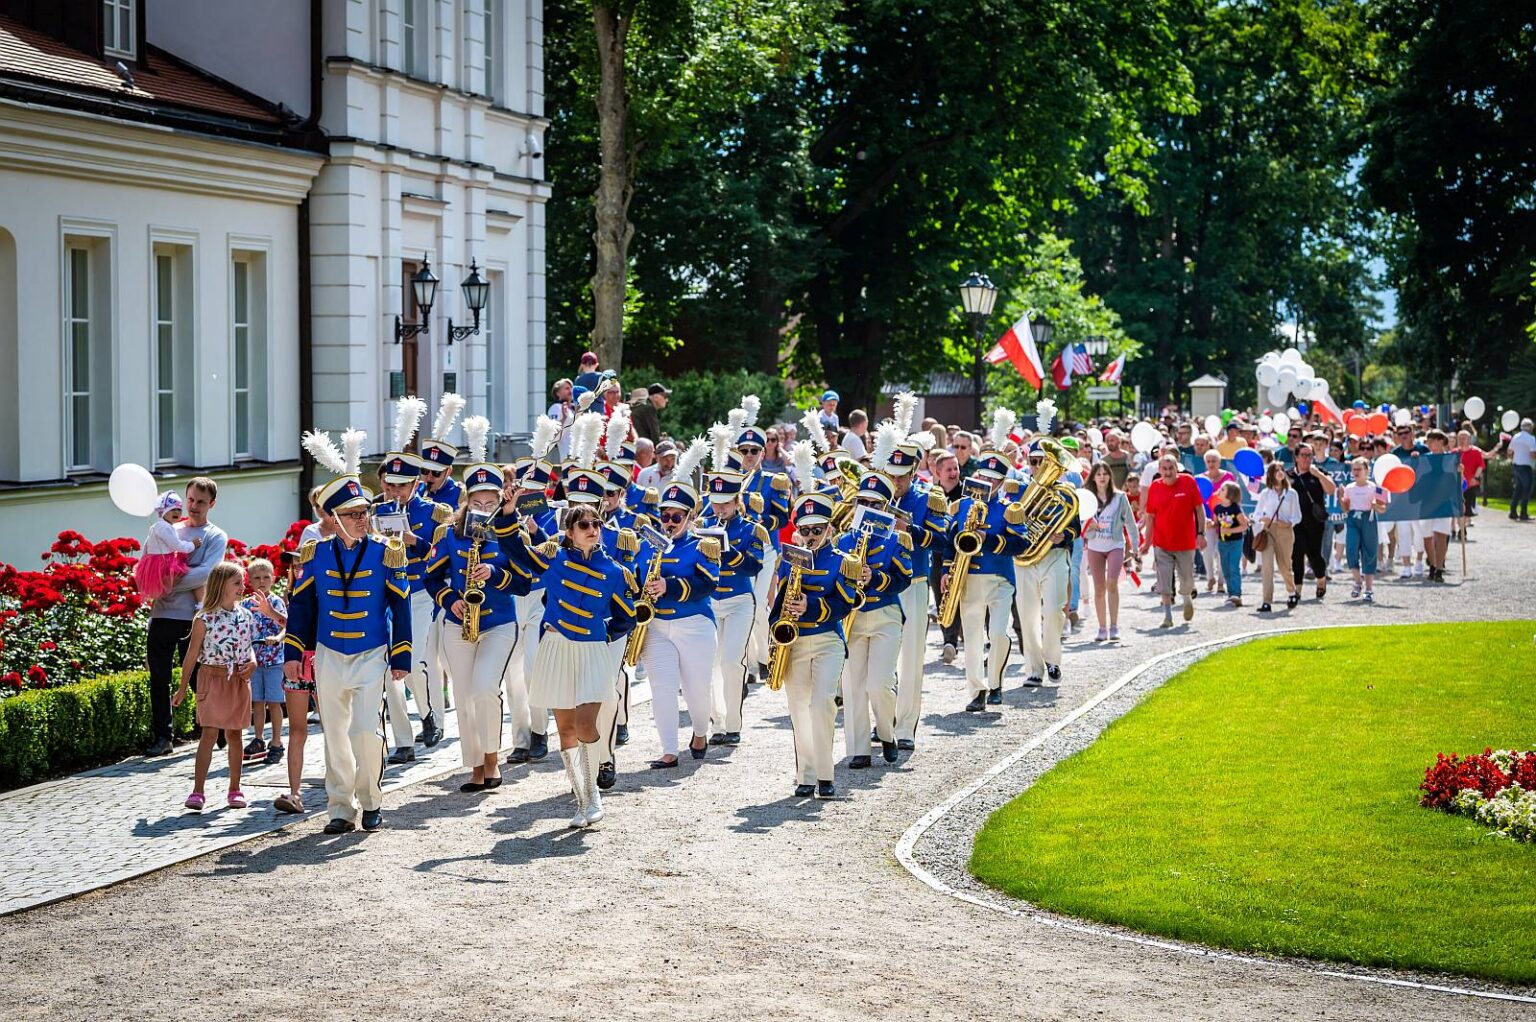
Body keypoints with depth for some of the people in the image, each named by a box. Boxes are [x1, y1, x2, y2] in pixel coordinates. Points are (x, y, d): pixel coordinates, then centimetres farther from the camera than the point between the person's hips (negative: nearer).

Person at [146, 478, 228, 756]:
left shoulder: (216, 537, 3)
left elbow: (206, 573, -12)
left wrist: (172, 583, -14)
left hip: (192, 617, -4)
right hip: (162, 614, 5)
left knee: (198, 679, -2)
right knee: (159, 680, 4)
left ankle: (220, 733, 10)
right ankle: (162, 737, 10)